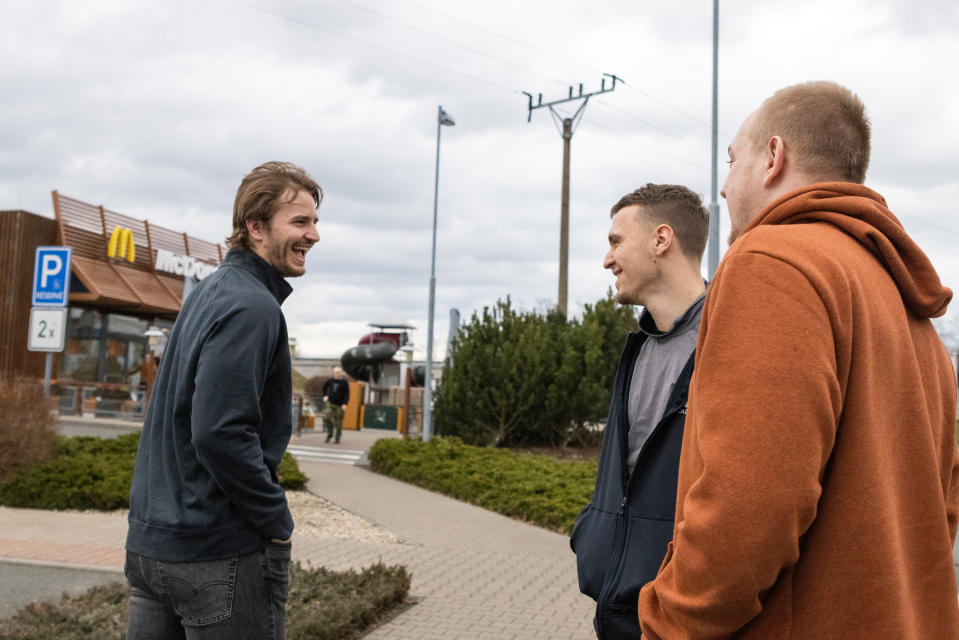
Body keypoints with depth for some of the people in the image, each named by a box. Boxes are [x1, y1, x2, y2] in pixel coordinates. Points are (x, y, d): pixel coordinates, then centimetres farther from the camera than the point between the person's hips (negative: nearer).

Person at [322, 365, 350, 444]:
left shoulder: (344, 383, -7)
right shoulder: (331, 381, 1)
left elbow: (347, 394, -8)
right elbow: (324, 387, 21)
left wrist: (345, 404, -19)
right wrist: (325, 395, 12)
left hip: (339, 405, -2)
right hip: (330, 403, 2)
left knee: (338, 421, 2)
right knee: (327, 417, -13)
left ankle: (337, 438, 18)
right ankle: (330, 434, 8)